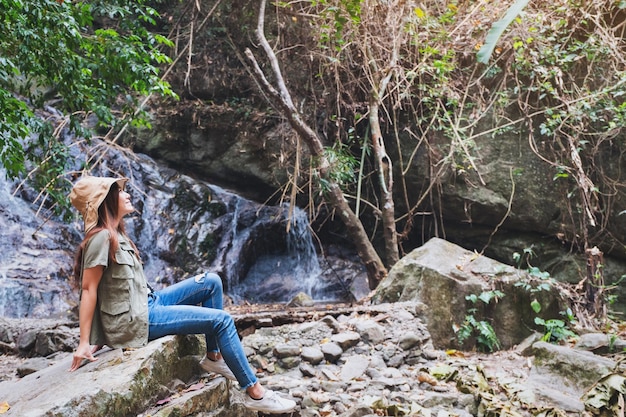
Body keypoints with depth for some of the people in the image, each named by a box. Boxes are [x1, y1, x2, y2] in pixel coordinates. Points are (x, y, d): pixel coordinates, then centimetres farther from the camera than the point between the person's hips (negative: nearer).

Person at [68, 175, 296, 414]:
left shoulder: (114, 234, 12)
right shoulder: (101, 237, -17)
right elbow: (89, 289, -18)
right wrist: (85, 343, -17)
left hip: (147, 303, 10)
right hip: (135, 320, -10)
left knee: (211, 282, 6)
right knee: (222, 320, -13)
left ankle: (214, 357, 10)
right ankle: (255, 393, -7)